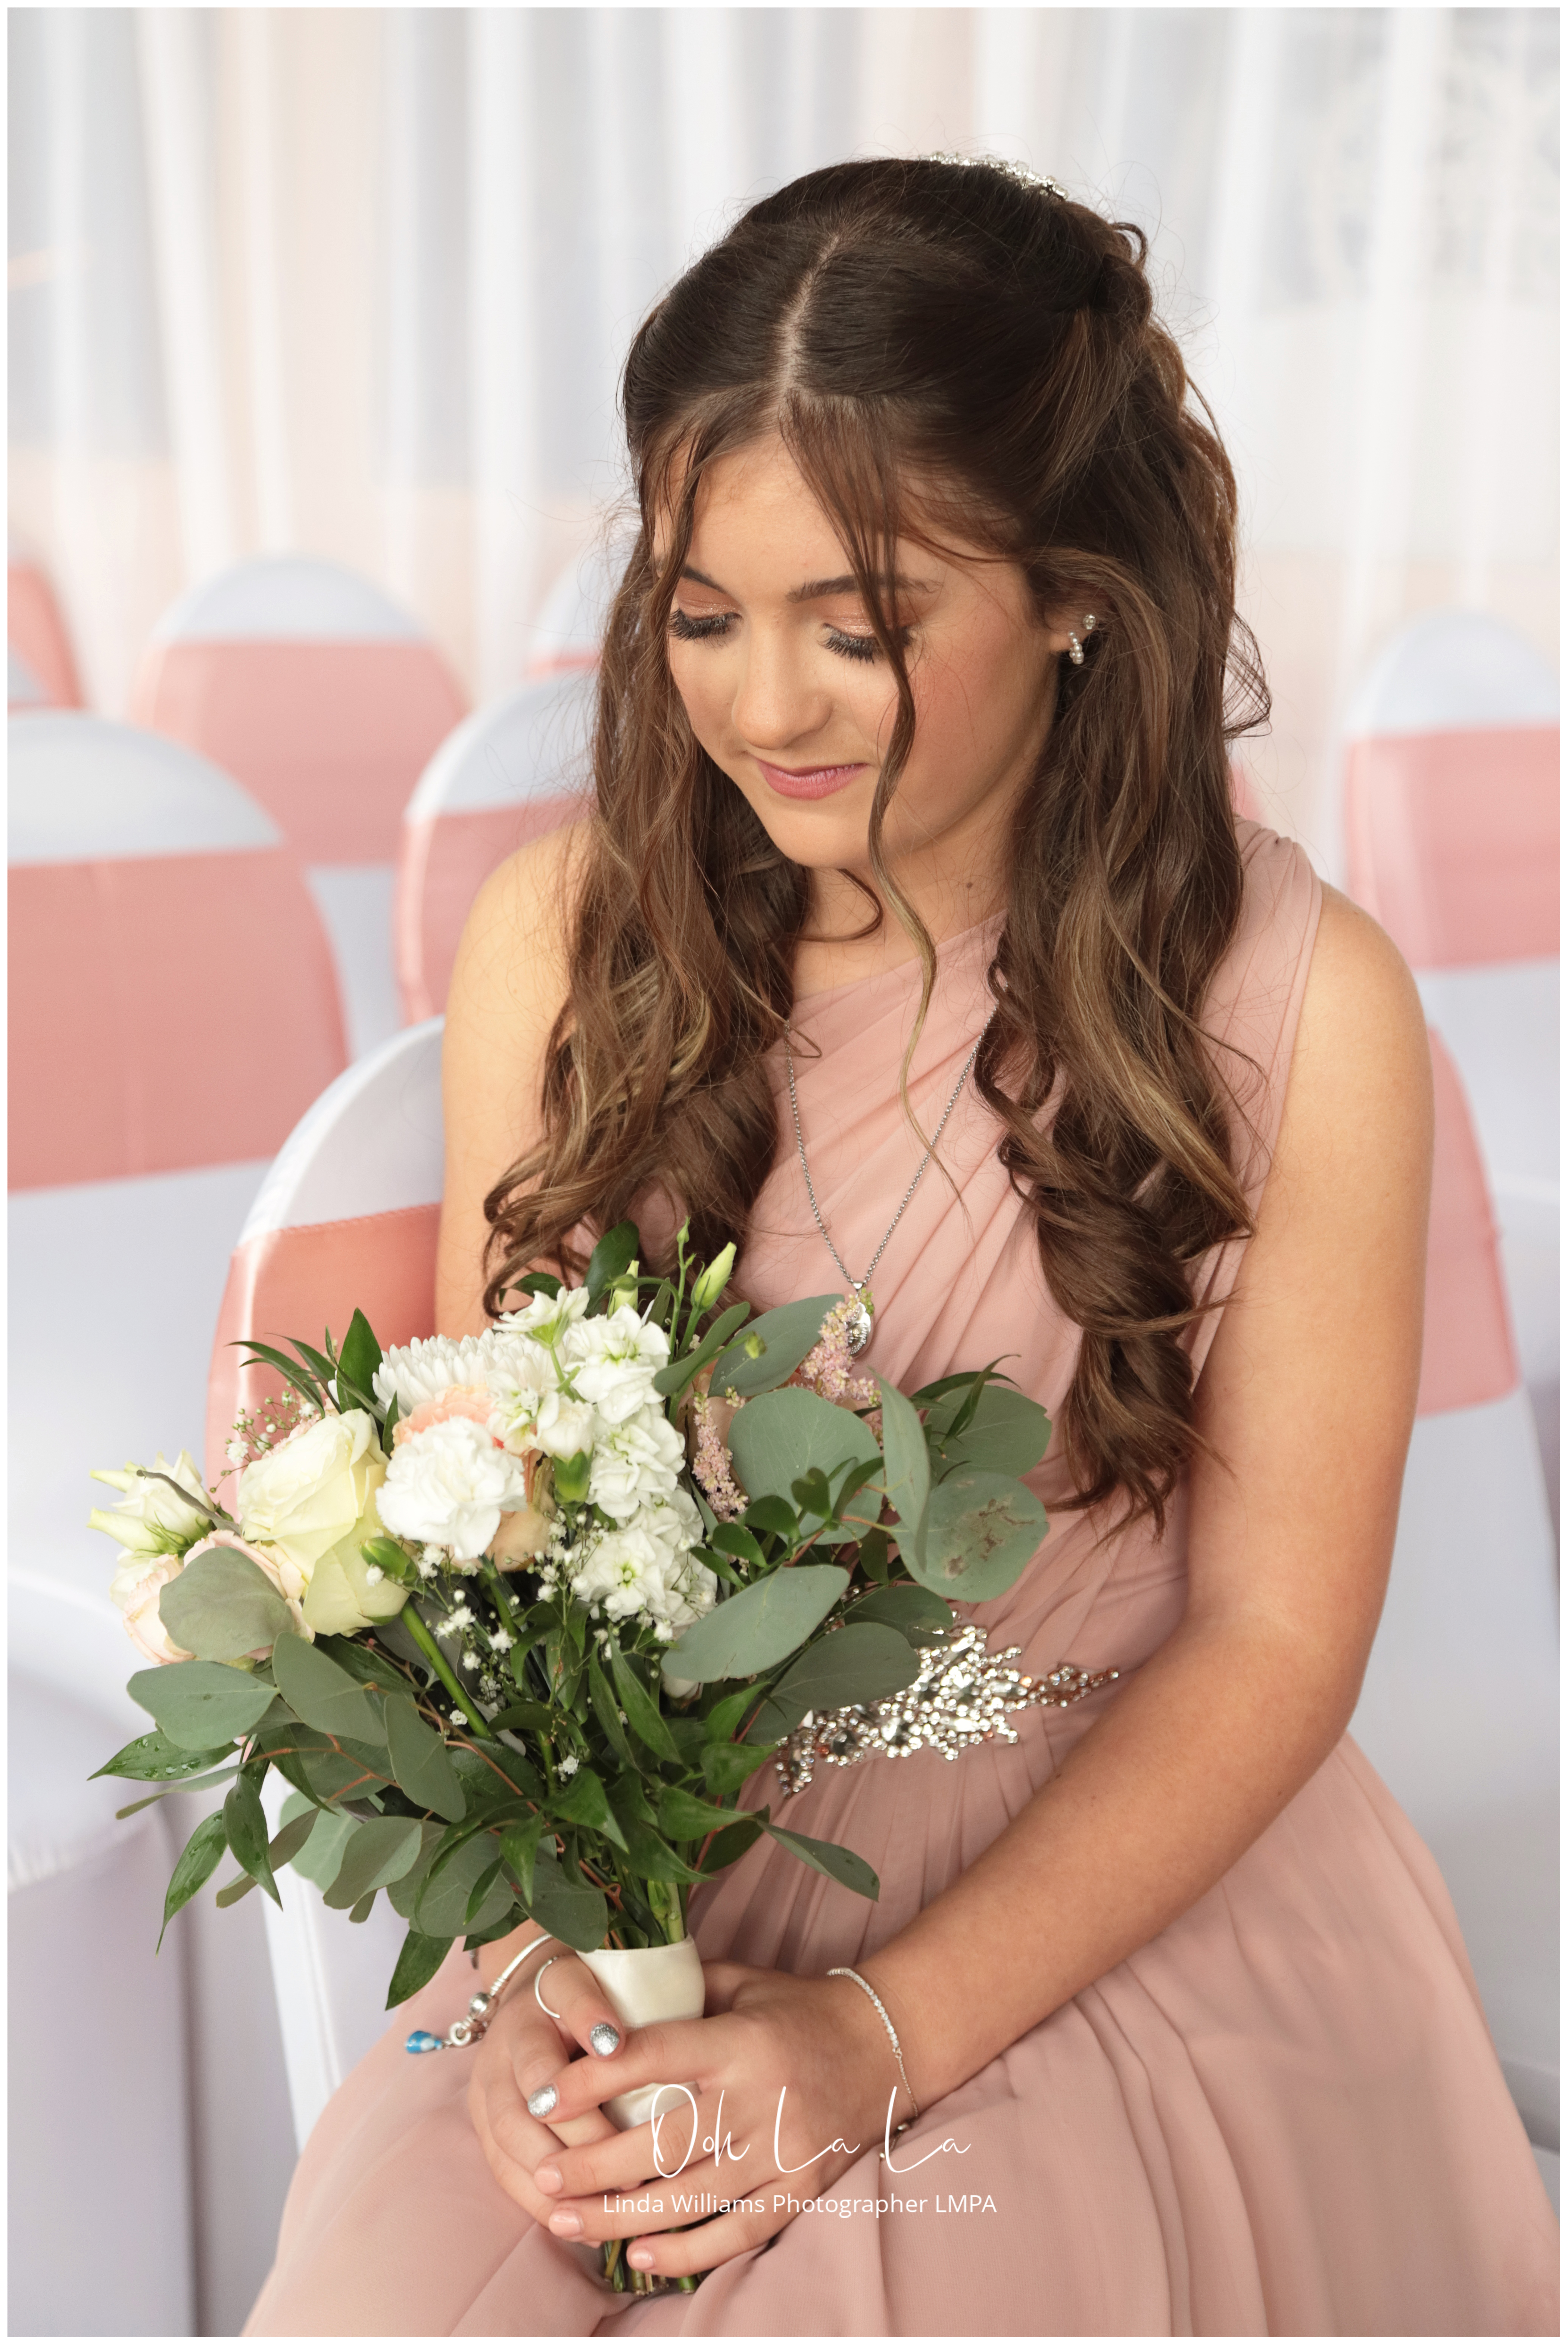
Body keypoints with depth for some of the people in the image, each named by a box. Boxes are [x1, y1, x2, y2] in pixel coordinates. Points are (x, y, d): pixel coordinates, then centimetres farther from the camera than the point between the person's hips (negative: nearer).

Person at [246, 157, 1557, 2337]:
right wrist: (536, 1950, -13)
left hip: (1111, 1916, -1)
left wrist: (886, 2033, -14)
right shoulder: (565, 934, -4)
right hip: (632, 1923, 2)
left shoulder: (1298, 1007, -11)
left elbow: (1274, 1635, -7)